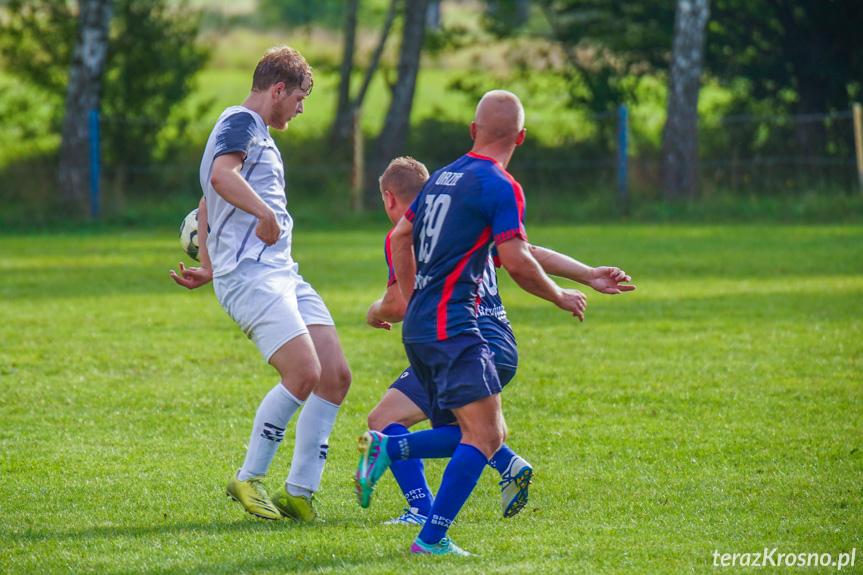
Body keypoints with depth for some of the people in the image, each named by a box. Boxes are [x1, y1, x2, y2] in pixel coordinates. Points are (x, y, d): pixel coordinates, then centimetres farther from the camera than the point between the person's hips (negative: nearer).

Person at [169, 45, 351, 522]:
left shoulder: (256, 133, 28)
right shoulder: (240, 123, -5)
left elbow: (207, 204, 38)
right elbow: (221, 176, -26)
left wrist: (209, 268, 38)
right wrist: (265, 214, -27)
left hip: (283, 274, 10)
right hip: (250, 274, -10)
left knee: (337, 376, -1)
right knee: (305, 373, -21)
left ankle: (298, 492, 4)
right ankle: (248, 480, -6)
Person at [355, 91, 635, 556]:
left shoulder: (444, 176, 16)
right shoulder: (500, 186, -10)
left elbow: (400, 237, 24)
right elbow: (517, 262, -15)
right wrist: (561, 297, 1)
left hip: (419, 324, 9)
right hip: (451, 326, -9)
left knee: (489, 433, 12)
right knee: (485, 435, -12)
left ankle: (386, 448, 2)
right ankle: (432, 539, -19)